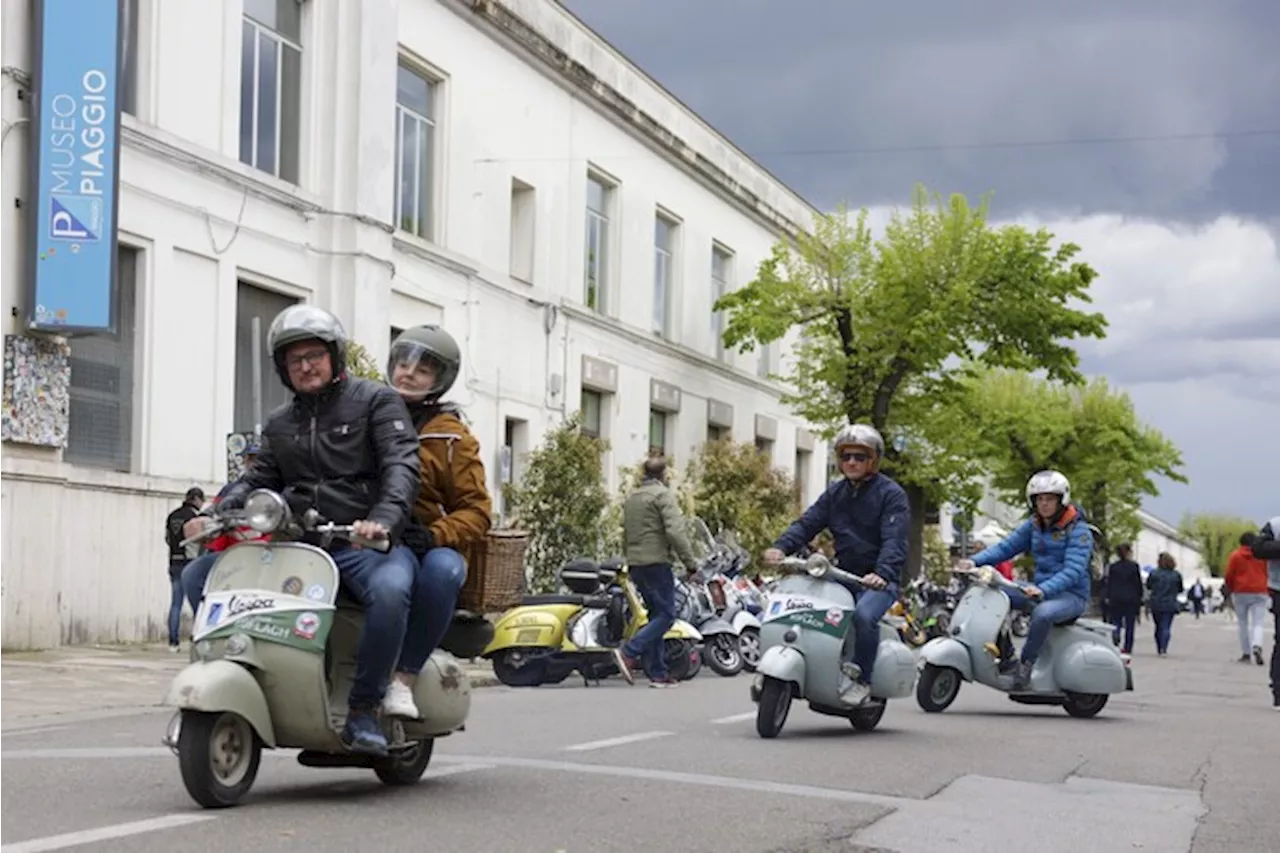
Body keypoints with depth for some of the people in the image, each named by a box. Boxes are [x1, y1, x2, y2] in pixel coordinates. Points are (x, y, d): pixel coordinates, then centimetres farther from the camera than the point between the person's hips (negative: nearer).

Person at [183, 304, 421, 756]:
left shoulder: (376, 400, 5)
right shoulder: (279, 423, 23)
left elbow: (401, 464, -9)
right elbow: (258, 478, 17)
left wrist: (383, 518, -28)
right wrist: (216, 513, -5)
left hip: (364, 543, -5)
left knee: (389, 591, -40)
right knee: (196, 576, -6)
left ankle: (363, 709, -24)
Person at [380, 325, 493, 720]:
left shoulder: (453, 437, 9)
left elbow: (476, 510, 3)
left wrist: (435, 535, -16)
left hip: (419, 544, -2)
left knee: (443, 569, -38)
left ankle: (403, 678, -28)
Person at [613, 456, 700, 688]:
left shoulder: (631, 497, 18)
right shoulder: (662, 495, -7)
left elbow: (625, 532, 21)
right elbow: (675, 531, -17)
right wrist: (690, 561, -14)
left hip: (635, 564, 9)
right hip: (656, 562, -9)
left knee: (656, 614, 12)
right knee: (666, 615, -7)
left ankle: (658, 673, 9)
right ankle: (629, 652, -20)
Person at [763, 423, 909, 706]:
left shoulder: (891, 494, -3)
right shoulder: (835, 493, 16)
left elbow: (894, 540, -16)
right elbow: (807, 523, 5)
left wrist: (882, 573, -35)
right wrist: (781, 547, -15)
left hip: (878, 580, -6)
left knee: (864, 614, -35)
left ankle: (861, 680, -22)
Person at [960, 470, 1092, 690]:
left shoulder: (1078, 530, -11)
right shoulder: (1033, 525, 10)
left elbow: (1073, 570, -23)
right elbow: (1006, 546, 4)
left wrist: (1043, 590, -39)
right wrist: (975, 561, -14)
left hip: (1072, 594, -7)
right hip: (1040, 588, 7)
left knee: (1043, 613, -39)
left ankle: (1026, 664, -25)